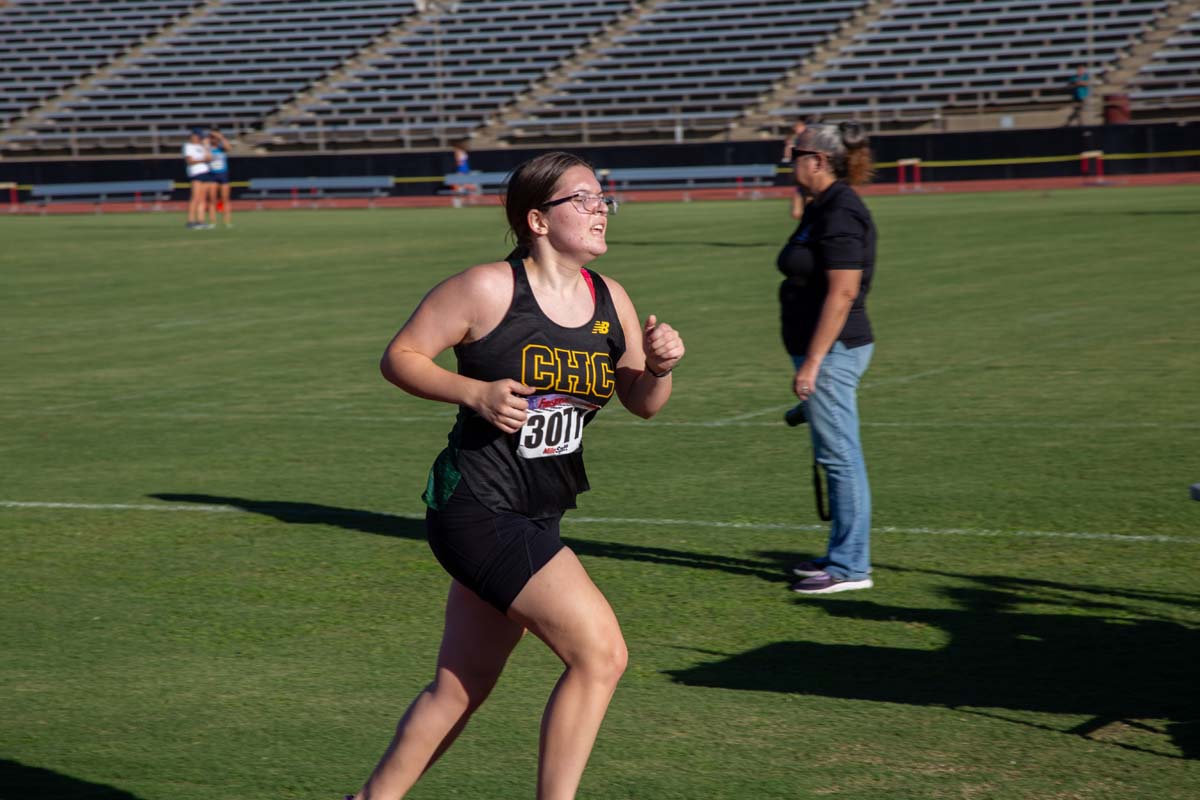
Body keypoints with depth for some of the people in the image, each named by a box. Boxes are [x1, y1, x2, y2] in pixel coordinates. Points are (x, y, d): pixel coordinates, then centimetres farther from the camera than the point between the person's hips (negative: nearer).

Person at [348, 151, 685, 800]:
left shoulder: (609, 299, 7)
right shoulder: (489, 289, -12)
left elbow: (641, 403, 13)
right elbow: (399, 357, -7)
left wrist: (659, 367, -9)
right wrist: (476, 393, -21)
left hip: (535, 521, 8)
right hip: (477, 509, -8)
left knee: (459, 689, 17)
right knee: (600, 653, -16)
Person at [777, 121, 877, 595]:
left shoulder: (840, 214, -17)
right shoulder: (822, 209, 15)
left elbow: (843, 293, -22)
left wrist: (812, 362, -23)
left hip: (831, 351, -11)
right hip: (825, 351, 11)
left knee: (839, 456, -6)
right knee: (836, 456, 16)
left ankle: (850, 566, -1)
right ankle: (843, 555, 24)